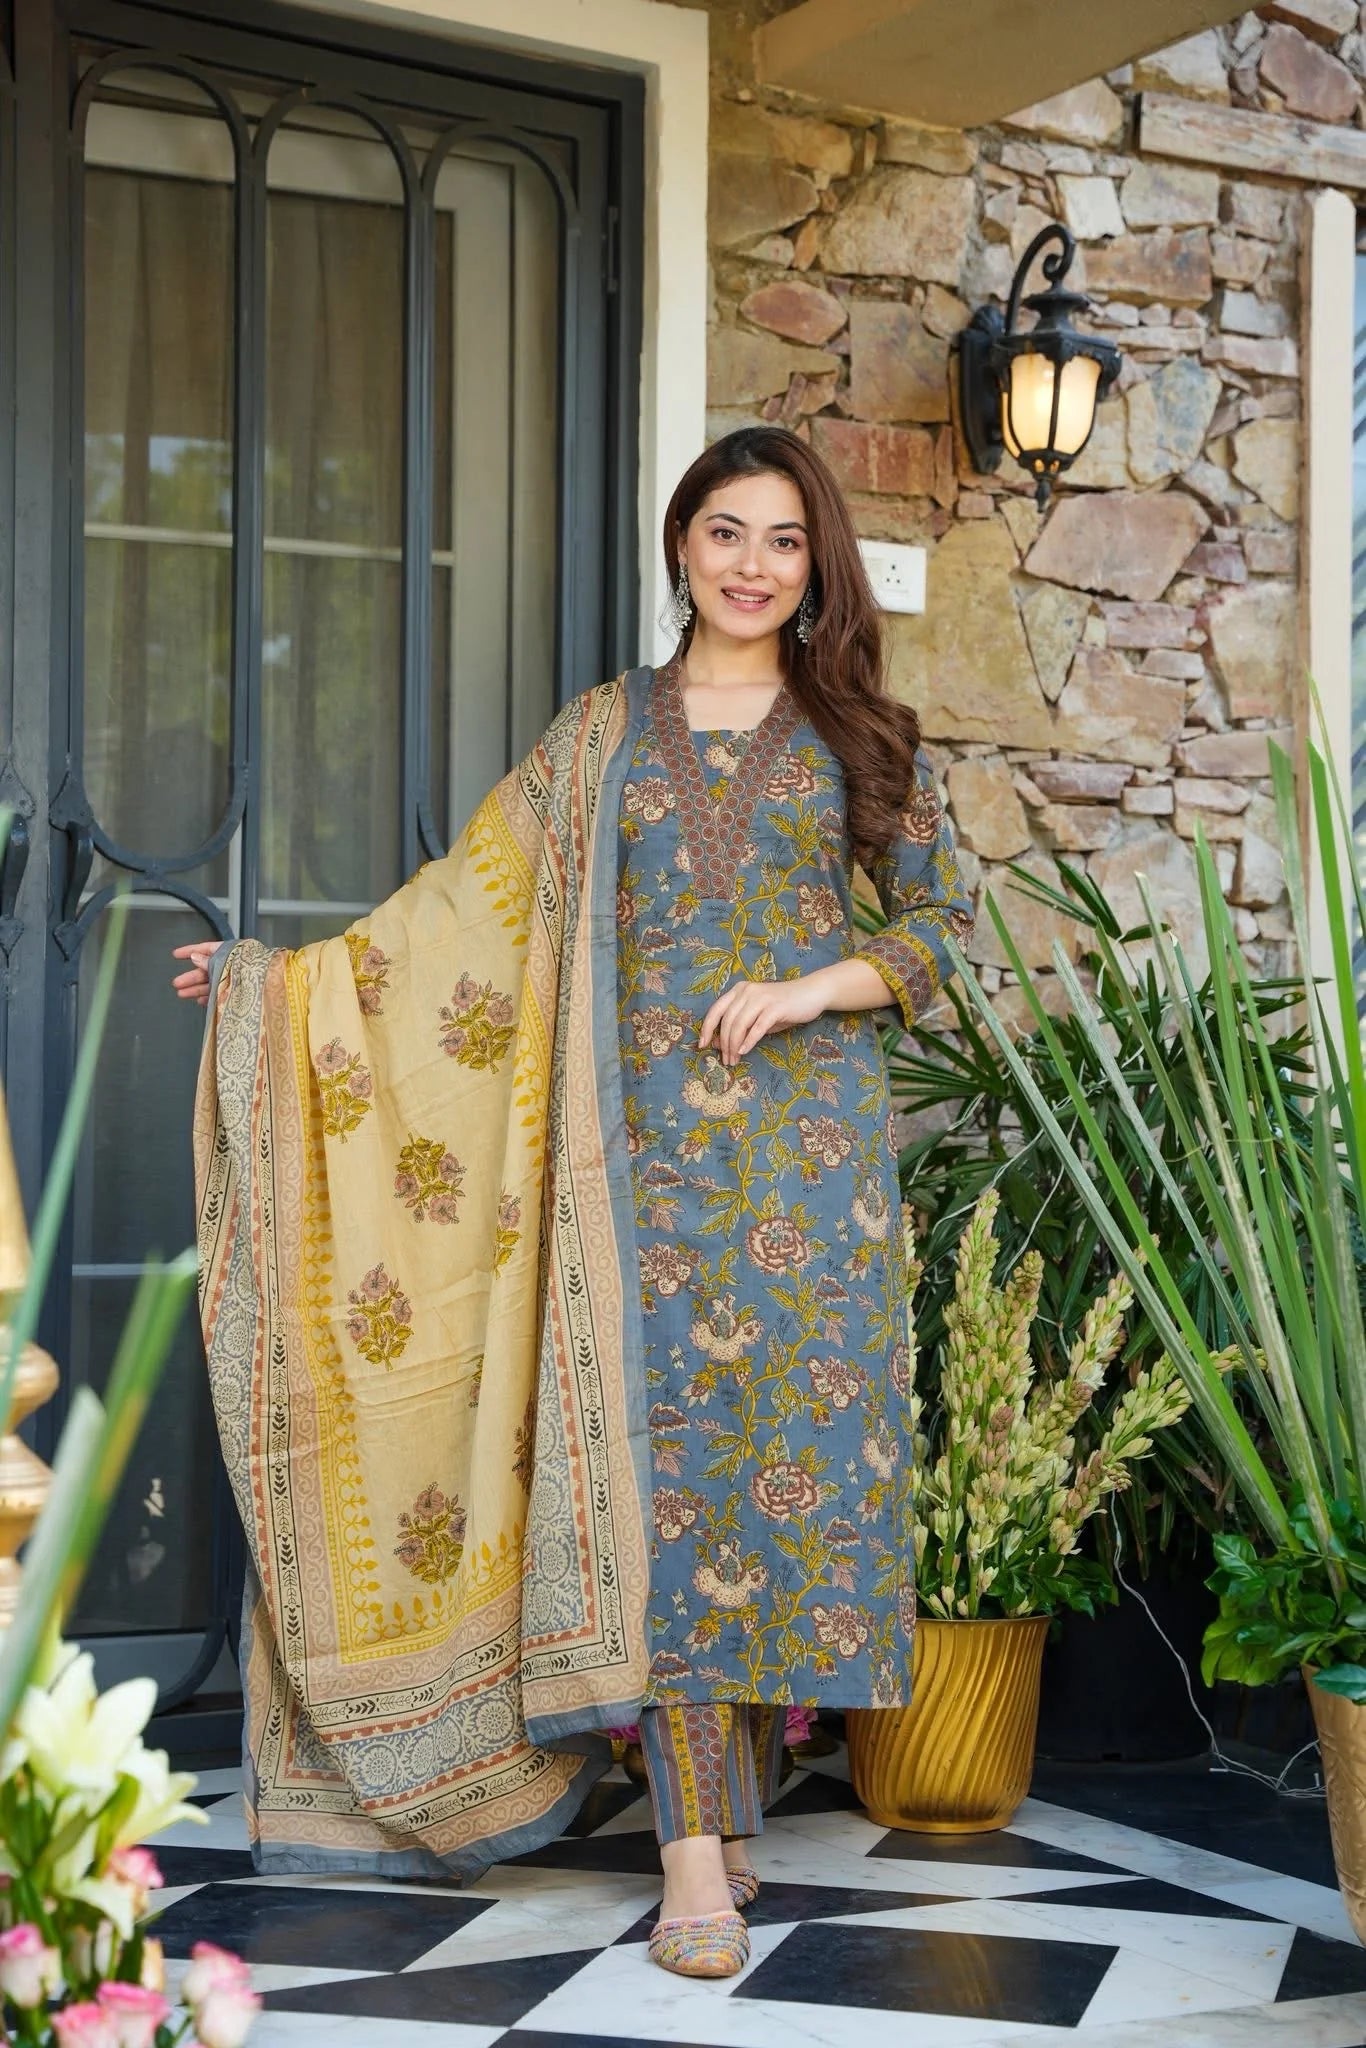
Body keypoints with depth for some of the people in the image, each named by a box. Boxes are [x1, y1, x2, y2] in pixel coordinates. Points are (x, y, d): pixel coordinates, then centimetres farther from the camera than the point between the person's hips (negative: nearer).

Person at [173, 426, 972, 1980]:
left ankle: (739, 1783, 11)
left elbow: (937, 915, 9)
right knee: (665, 1445, -7)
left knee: (800, 1433, -3)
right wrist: (287, 979, 8)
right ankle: (696, 1850, -6)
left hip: (810, 1124, 0)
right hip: (653, 1127, 0)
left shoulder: (856, 731, 10)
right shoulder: (608, 729, 12)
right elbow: (475, 891, 12)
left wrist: (811, 988, -7)